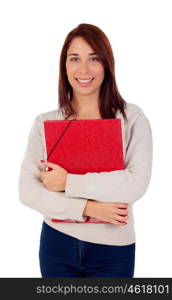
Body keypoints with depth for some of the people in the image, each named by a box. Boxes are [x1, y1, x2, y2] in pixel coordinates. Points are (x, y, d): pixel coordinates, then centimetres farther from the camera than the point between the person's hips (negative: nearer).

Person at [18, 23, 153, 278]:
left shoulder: (132, 118, -6)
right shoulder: (44, 122, -1)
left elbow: (137, 184, -17)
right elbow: (27, 190, -7)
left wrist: (67, 182, -17)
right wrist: (87, 208, -18)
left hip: (113, 249, -1)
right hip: (57, 245, 2)